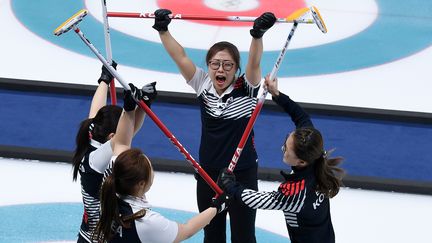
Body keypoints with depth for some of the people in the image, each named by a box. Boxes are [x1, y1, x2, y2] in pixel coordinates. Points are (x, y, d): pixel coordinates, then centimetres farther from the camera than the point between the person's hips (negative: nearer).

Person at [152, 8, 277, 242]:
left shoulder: (245, 88, -12)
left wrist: (257, 34, -46)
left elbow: (254, 63, -29)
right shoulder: (203, 85, -3)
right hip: (208, 173, 3)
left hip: (243, 174, -3)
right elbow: (180, 57, -10)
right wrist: (162, 29, -21)